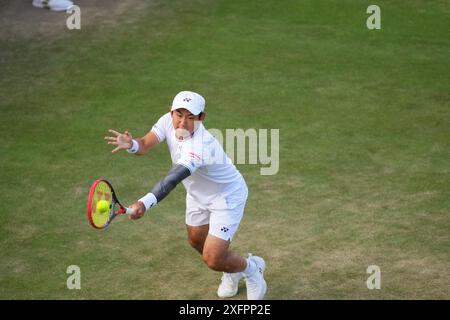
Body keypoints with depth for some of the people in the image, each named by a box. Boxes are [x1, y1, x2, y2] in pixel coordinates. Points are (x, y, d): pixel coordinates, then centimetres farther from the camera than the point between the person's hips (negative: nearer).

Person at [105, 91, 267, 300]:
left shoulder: (200, 146, -41)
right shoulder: (168, 121, -18)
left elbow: (173, 179, -53)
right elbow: (145, 145, -22)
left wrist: (145, 203, -66)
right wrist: (131, 145, -46)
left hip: (227, 196, -8)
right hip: (198, 194, 8)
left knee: (213, 260, -12)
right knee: (196, 240, 25)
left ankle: (251, 268, 21)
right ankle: (232, 272, 54)